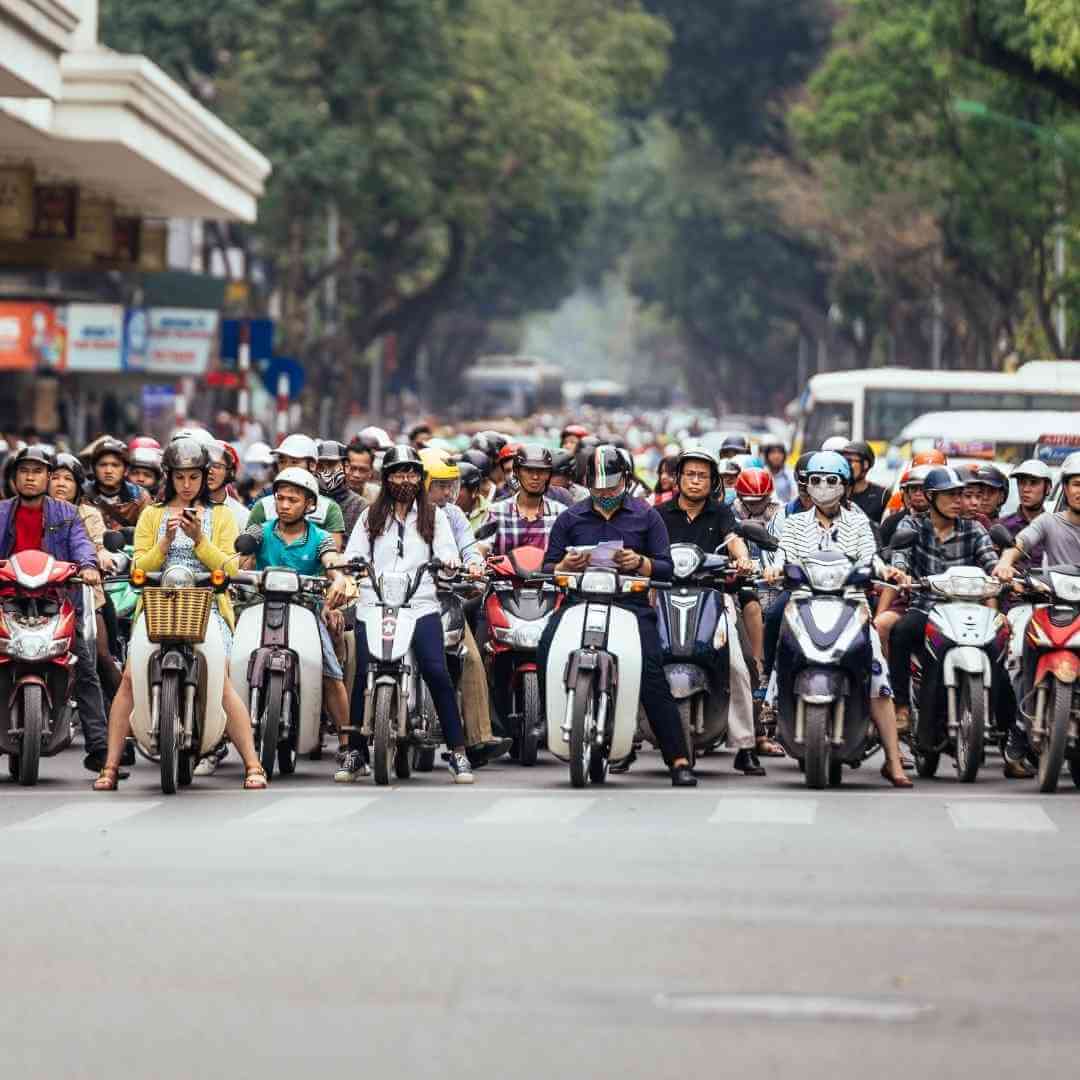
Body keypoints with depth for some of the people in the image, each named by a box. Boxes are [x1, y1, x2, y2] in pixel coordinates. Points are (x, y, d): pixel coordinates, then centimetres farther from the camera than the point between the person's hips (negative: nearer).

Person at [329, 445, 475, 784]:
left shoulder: (433, 516, 17)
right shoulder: (371, 517, 18)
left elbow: (447, 553, 7)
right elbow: (354, 556, 9)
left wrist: (448, 562, -17)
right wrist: (340, 582, -10)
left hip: (420, 606, -1)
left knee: (437, 672, -15)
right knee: (363, 674, -11)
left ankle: (458, 752, -11)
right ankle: (354, 750, 1)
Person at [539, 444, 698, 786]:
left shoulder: (646, 516, 13)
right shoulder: (569, 519, 17)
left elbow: (666, 568, 8)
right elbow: (548, 568, 16)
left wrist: (639, 562, -11)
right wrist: (565, 565, -6)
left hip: (631, 604, -2)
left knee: (652, 673, -19)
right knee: (547, 651, -26)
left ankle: (679, 760, -19)